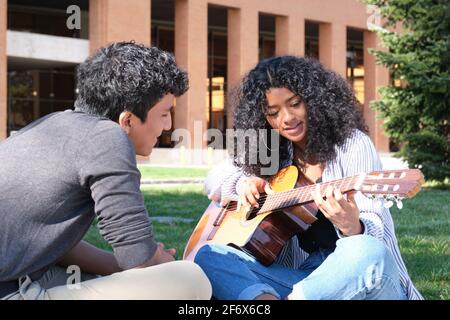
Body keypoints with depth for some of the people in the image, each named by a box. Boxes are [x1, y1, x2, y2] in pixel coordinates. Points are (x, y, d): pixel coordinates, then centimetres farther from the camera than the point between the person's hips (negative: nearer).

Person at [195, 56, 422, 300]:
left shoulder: (353, 144, -5)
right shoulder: (268, 151, 10)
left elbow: (375, 230, -13)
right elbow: (214, 180, 21)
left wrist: (352, 226, -37)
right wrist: (243, 182, -2)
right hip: (298, 276, 4)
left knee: (370, 253, -40)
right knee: (209, 256, -17)